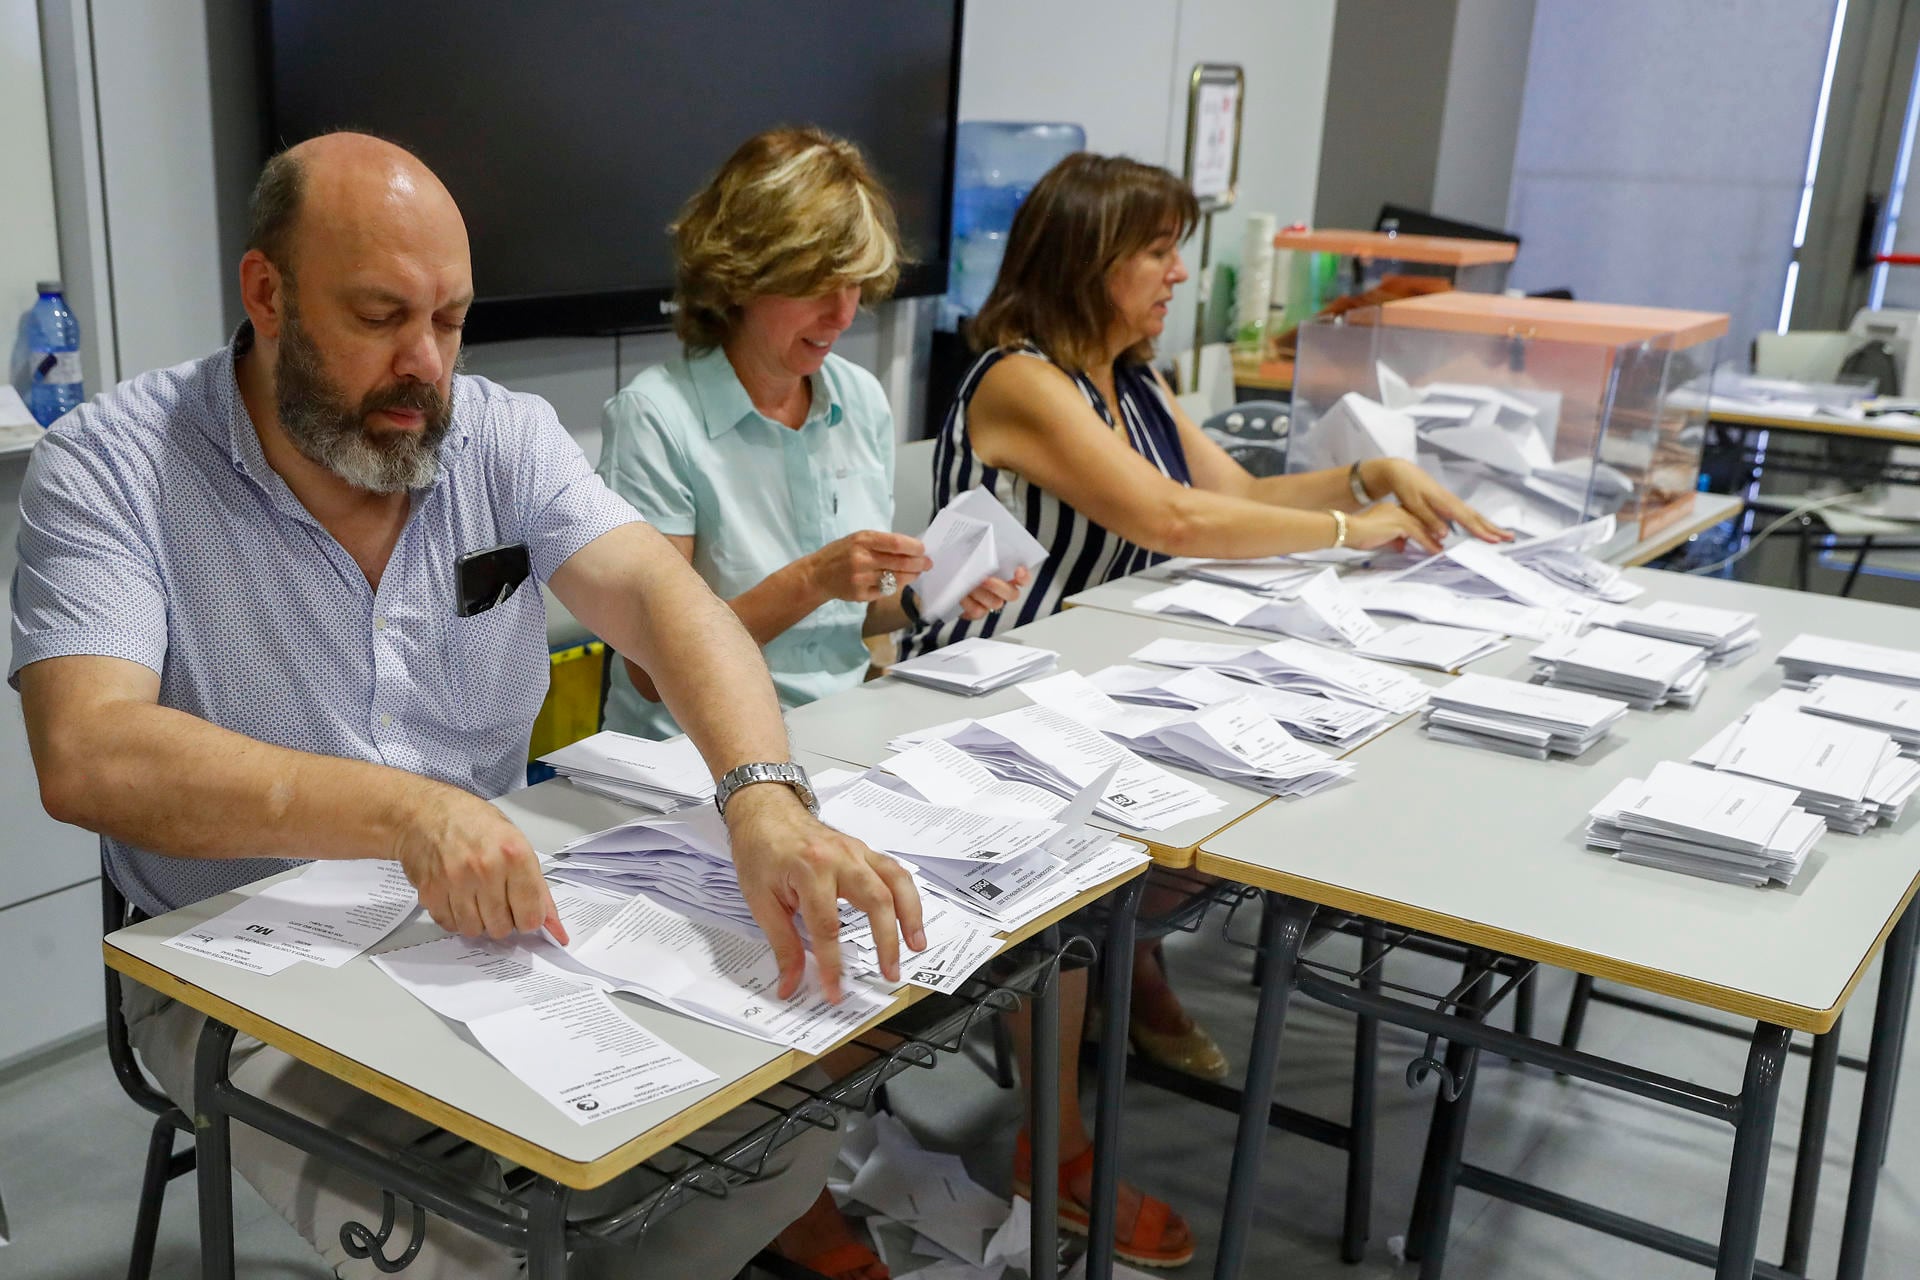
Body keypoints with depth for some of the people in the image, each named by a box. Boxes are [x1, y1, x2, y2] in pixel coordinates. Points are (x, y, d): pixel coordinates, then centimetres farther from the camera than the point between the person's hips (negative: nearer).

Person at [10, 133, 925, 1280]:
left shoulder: (504, 437, -2)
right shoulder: (109, 470, -11)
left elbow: (660, 595, -17)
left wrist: (764, 797, -37)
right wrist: (408, 810, -39)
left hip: (497, 927, 4)